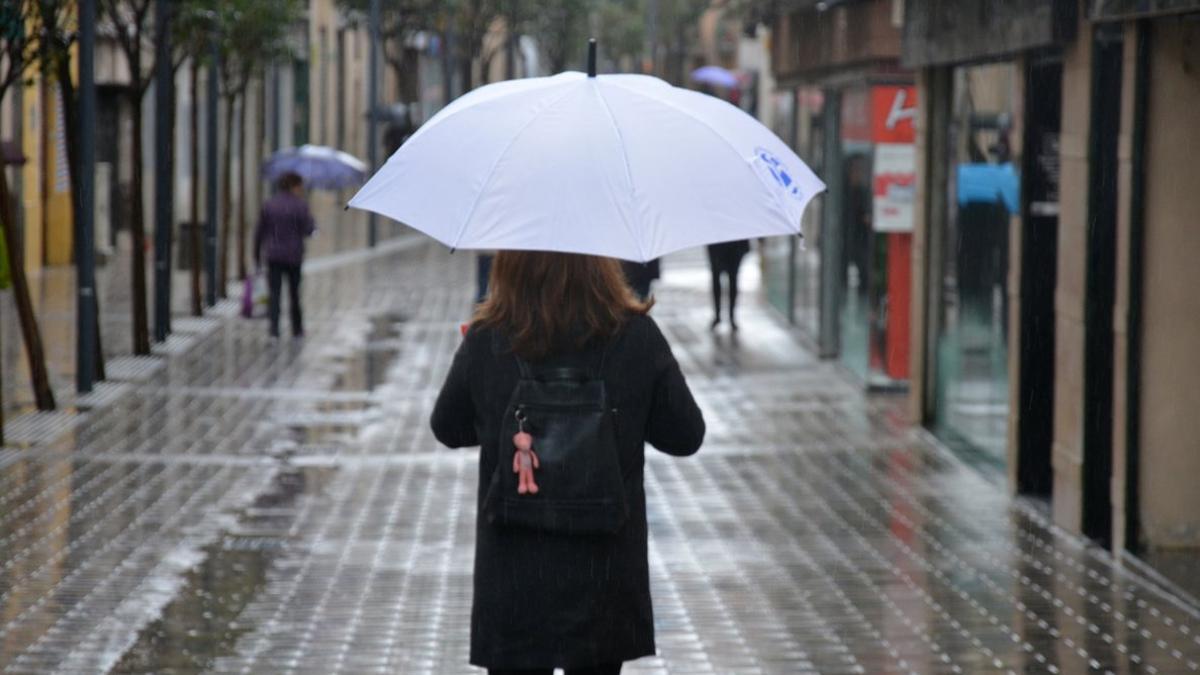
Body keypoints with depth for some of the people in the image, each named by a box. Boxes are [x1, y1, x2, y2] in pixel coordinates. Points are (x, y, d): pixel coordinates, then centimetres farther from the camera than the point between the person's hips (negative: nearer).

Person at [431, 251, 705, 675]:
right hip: (603, 570, 0)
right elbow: (686, 437, 0)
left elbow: (448, 429, 6)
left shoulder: (485, 340, -10)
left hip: (513, 577, 0)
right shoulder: (637, 338, -10)